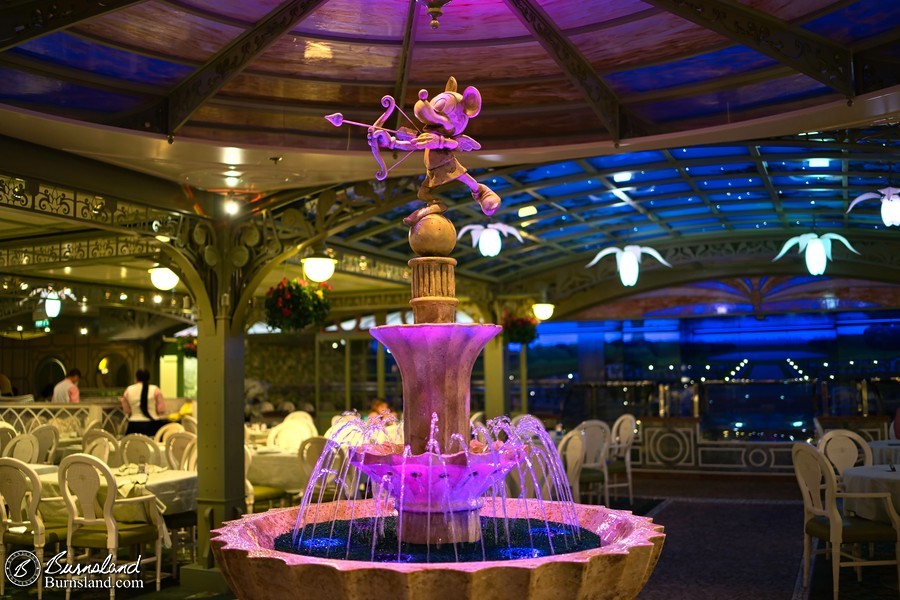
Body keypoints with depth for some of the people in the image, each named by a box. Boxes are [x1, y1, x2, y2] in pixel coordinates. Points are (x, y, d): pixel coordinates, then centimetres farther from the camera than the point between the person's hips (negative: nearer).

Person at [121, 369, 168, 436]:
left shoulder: (128, 391, 4)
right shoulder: (155, 390, -3)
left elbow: (126, 411, 6)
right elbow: (161, 410, -5)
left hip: (134, 426, 2)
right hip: (153, 425, -2)